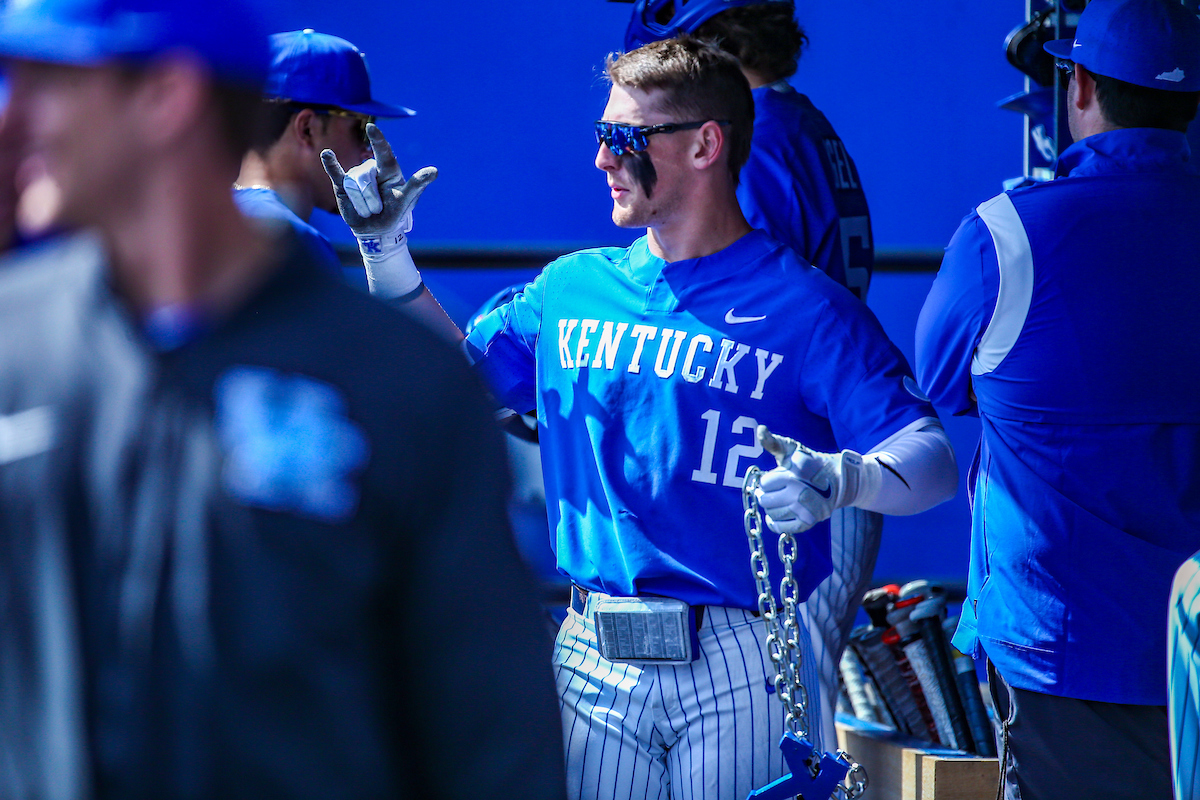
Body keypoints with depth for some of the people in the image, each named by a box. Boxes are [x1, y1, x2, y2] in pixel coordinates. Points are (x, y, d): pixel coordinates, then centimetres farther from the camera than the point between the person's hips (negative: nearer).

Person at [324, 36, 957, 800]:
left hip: (741, 671, -4)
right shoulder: (572, 289, 12)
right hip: (594, 662, 4)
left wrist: (841, 479, -36)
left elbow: (932, 460, -15)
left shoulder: (802, 306, -5)